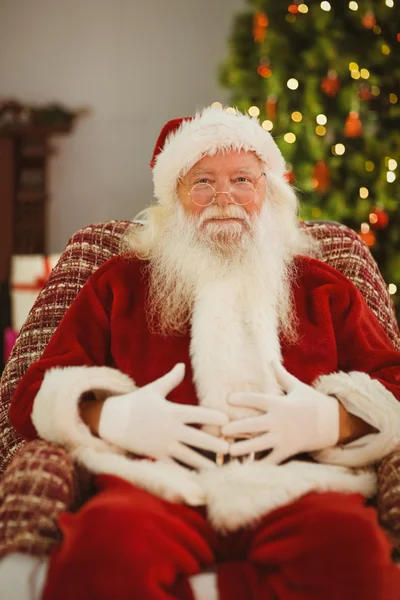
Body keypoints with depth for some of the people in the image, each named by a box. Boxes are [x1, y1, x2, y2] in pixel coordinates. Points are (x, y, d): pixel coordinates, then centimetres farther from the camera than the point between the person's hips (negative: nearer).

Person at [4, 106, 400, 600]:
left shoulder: (321, 287, 25)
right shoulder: (121, 282, 23)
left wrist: (331, 420, -4)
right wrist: (111, 418, -5)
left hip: (293, 491, 2)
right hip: (156, 485, -2)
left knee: (353, 549, -36)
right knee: (104, 550, -39)